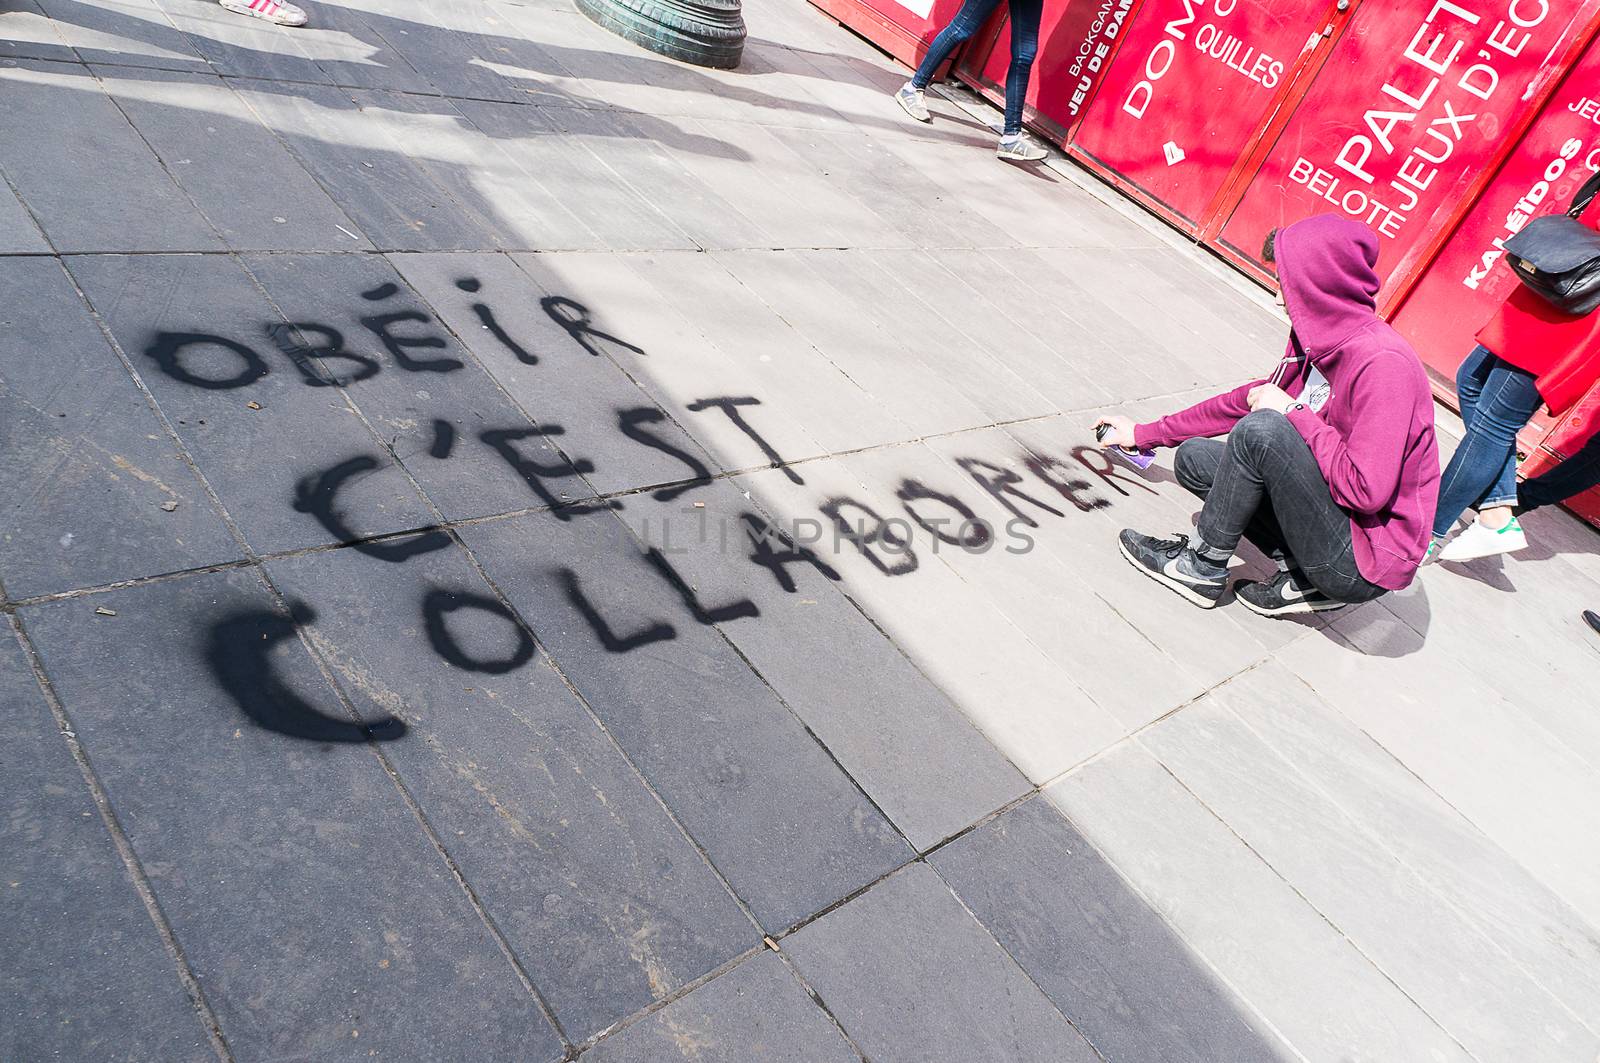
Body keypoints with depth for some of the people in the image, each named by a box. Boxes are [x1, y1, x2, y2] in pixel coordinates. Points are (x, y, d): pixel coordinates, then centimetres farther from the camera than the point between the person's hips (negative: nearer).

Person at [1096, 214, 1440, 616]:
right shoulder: (1319, 339, 3)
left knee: (1262, 430, -25)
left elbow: (1367, 490, -30)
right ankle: (1300, 577, 2)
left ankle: (1201, 566, -6)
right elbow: (1251, 399, 17)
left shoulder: (1384, 364, -24)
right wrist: (1146, 434, 20)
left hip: (1366, 564, -9)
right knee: (1194, 457, 8)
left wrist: (1293, 413, -18)